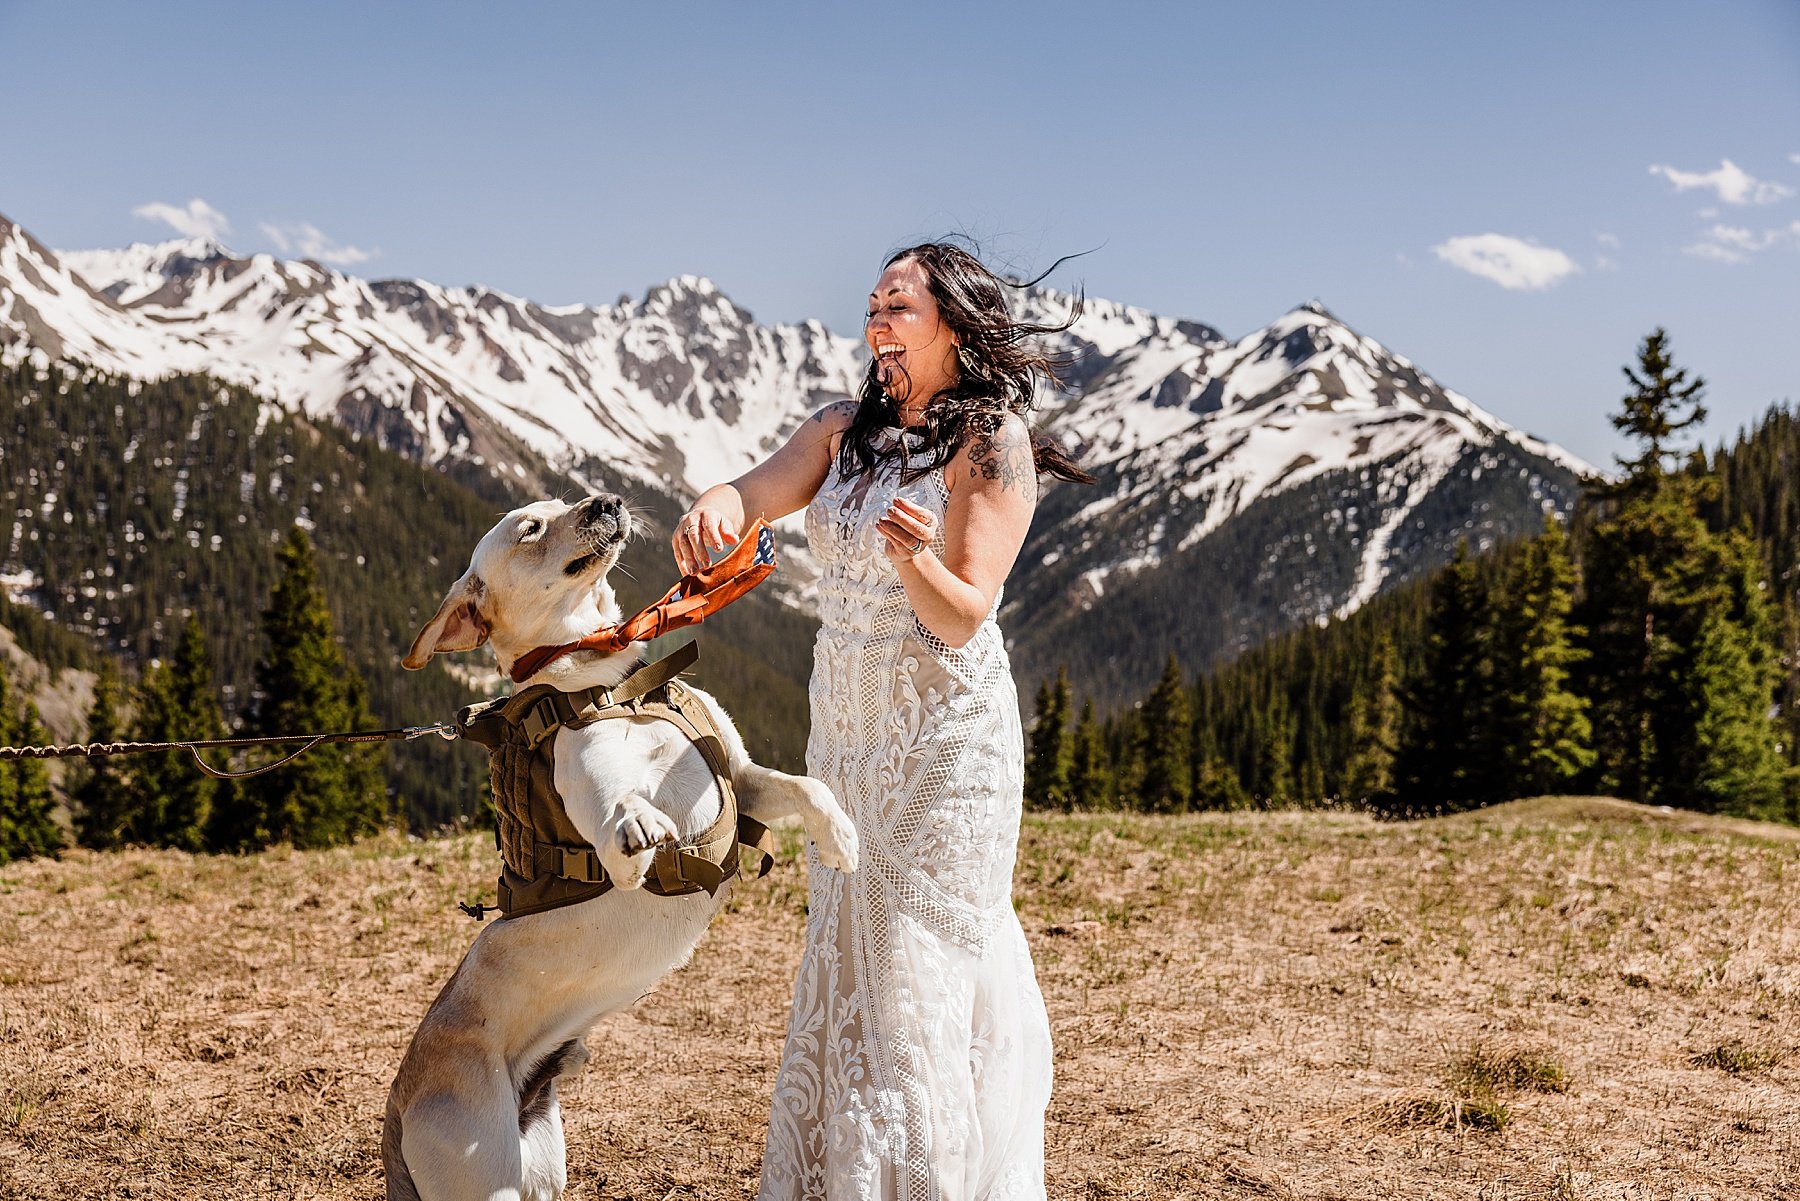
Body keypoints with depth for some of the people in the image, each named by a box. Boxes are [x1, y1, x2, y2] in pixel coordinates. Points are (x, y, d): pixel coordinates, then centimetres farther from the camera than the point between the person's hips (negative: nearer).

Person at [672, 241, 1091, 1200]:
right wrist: (714, 507, -31)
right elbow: (758, 490, -8)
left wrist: (916, 557, -38)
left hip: (944, 734, -7)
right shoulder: (847, 427, 8)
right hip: (845, 727, 7)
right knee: (846, 958, 14)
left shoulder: (992, 440, -11)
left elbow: (964, 618, -17)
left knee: (924, 964, -4)